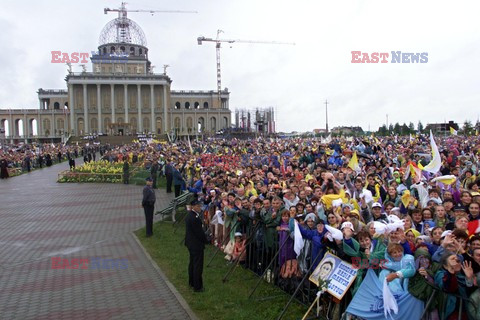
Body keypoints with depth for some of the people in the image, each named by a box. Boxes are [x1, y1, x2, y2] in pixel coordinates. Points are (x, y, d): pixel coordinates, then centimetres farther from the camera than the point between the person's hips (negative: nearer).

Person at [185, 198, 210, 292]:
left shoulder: (190, 214, 5)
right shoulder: (195, 218, -27)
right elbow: (199, 232, -22)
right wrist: (206, 240, -6)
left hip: (191, 243, 10)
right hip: (197, 245, -10)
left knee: (192, 263, 22)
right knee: (198, 266, 1)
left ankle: (192, 282, 37)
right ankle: (197, 287, 11)